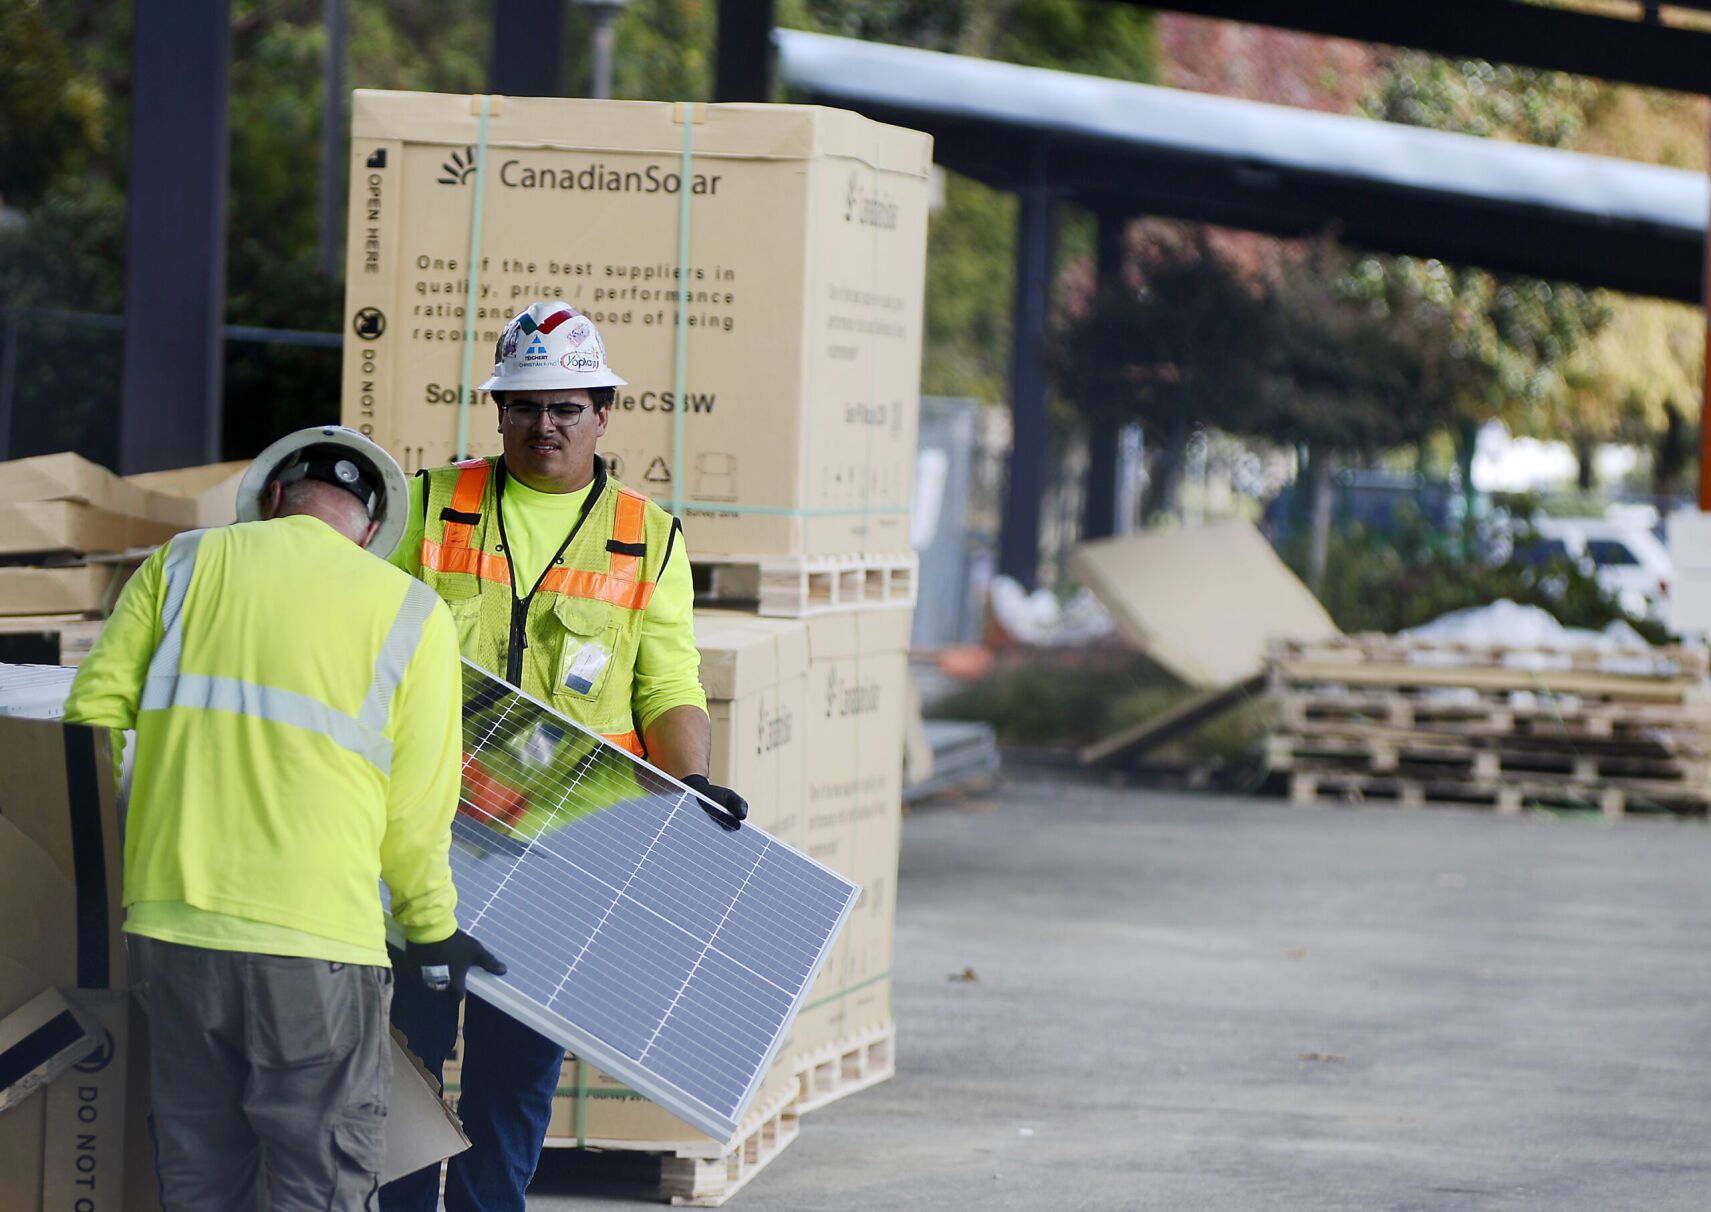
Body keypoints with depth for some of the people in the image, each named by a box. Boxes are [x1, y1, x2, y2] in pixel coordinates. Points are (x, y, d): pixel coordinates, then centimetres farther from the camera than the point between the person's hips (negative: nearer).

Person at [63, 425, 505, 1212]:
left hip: (172, 920, 3)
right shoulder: (413, 616, 4)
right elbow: (415, 809, 3)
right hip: (314, 940, -3)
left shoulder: (183, 565, 10)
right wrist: (433, 930, 17)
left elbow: (94, 713, 6)